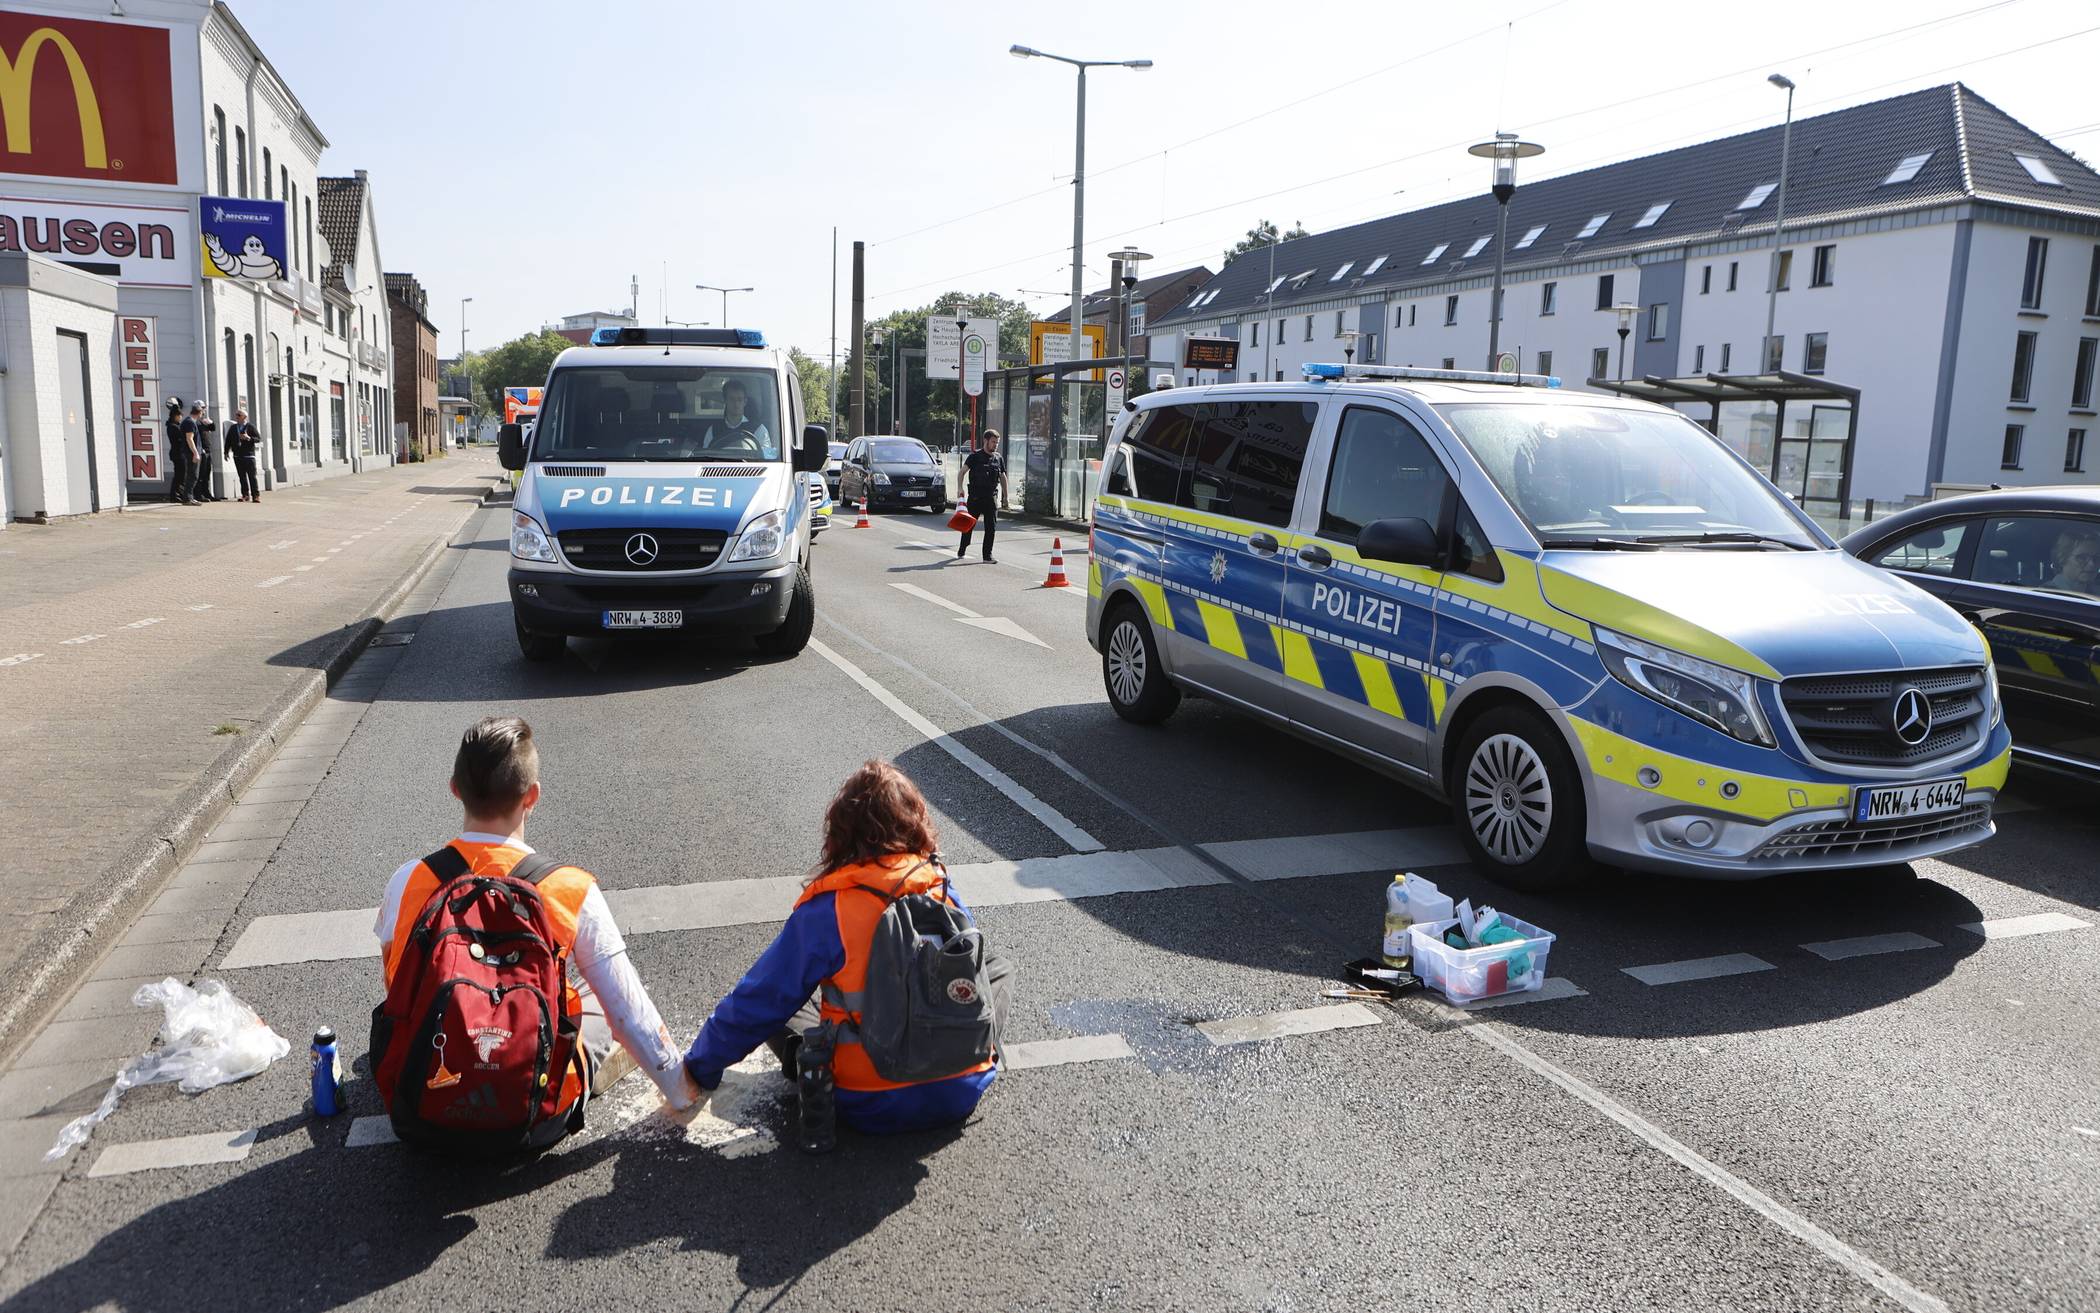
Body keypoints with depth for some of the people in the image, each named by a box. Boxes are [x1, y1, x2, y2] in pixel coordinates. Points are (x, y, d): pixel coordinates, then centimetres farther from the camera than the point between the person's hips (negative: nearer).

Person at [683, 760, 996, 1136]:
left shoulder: (824, 913, -15)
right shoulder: (943, 889, -3)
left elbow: (755, 1003, -6)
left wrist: (700, 1067, 10)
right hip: (964, 1093, 3)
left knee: (781, 1007, 14)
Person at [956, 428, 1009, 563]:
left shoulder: (999, 458, 9)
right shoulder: (975, 456, -3)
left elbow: (1003, 477, 17)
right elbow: (963, 472, -8)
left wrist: (1005, 496, 14)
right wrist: (961, 488, -22)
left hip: (991, 498, 3)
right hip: (975, 497, -3)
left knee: (991, 527, 0)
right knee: (969, 525, 6)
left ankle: (987, 556, 6)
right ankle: (961, 551, 23)